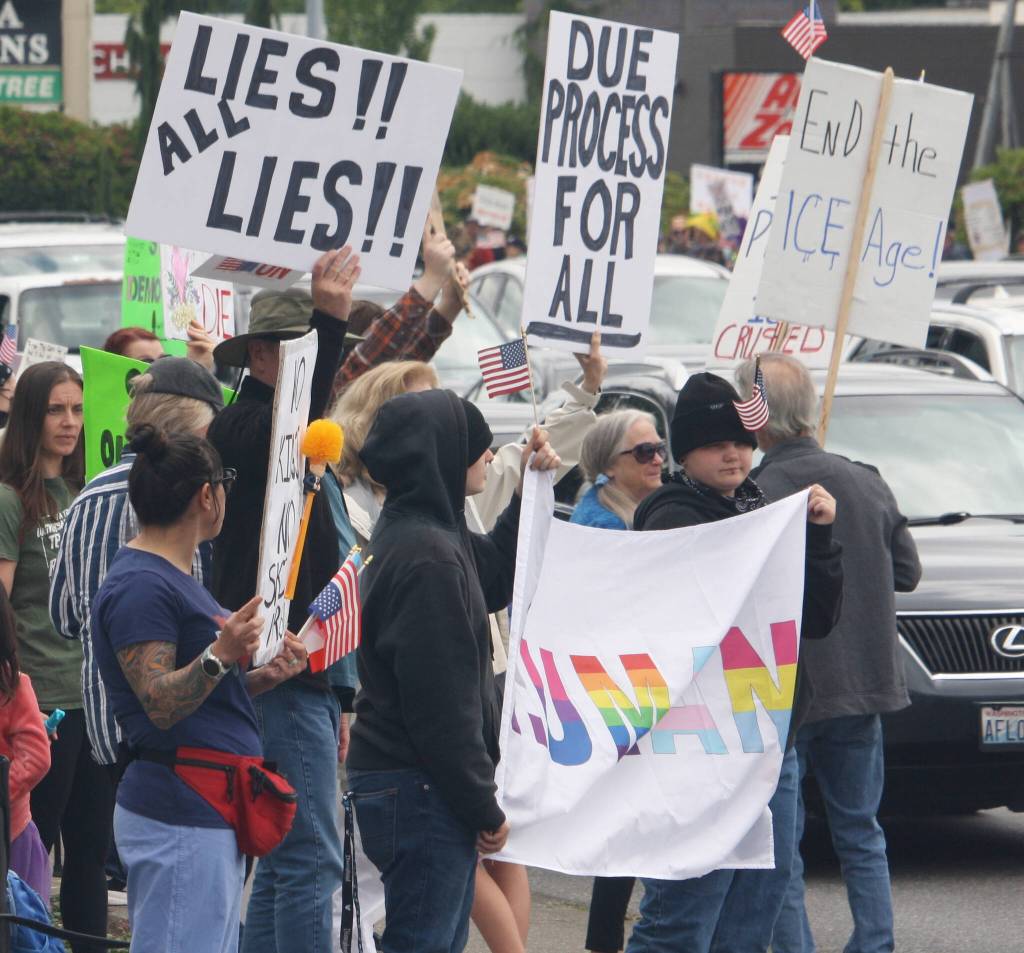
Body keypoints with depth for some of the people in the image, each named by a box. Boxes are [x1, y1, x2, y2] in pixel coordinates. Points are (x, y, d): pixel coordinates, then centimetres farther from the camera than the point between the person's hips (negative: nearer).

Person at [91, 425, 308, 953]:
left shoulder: (172, 576, 18)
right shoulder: (139, 587, -15)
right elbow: (159, 705, -20)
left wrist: (263, 676, 8)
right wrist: (220, 656, -33)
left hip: (212, 812, 11)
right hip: (178, 821, -11)